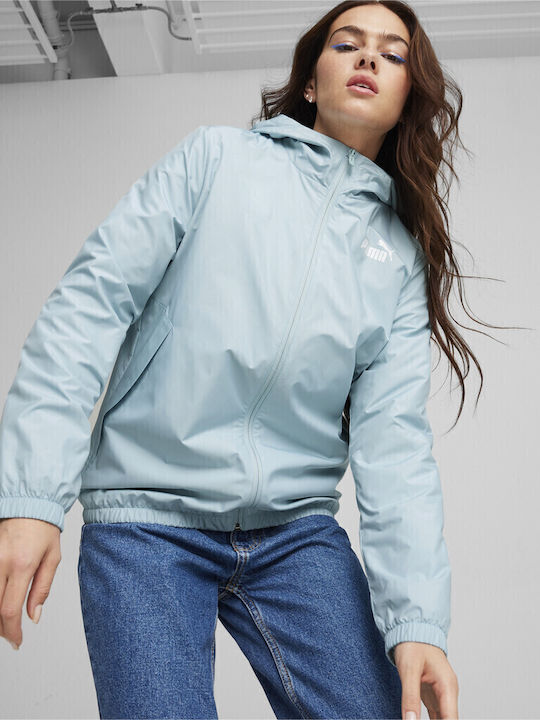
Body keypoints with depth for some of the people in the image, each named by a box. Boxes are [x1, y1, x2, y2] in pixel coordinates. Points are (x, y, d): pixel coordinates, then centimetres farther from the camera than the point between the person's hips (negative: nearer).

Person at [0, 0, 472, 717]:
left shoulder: (402, 254, 10)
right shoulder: (216, 159, 2)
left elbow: (393, 439, 1)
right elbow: (92, 301, -7)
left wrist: (416, 618, -12)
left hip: (298, 529, 3)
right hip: (148, 517, -3)